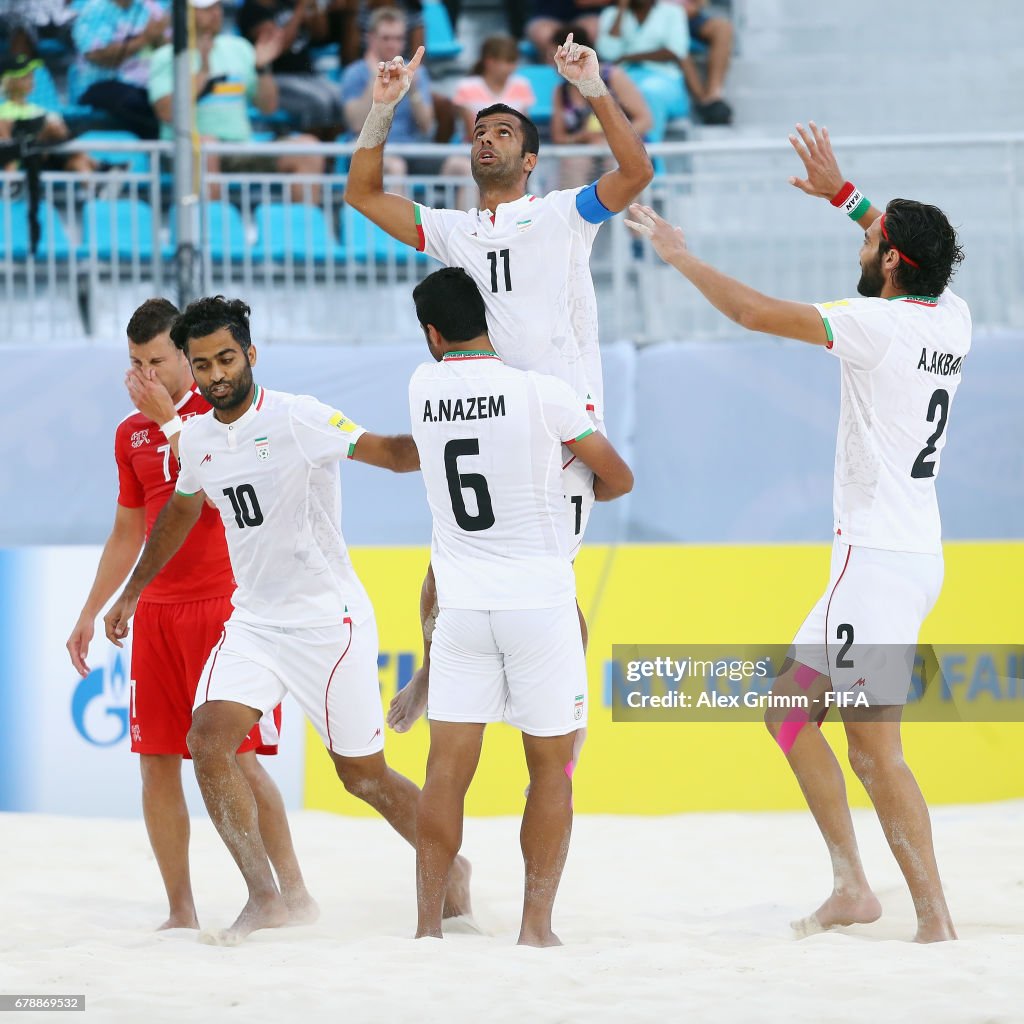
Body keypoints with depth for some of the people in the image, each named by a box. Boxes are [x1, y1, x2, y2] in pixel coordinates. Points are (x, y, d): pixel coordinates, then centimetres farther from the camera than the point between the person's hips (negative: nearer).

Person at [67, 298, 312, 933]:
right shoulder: (132, 432, 14)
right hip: (156, 611, 6)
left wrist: (170, 420, -14)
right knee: (157, 762, 0)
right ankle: (181, 912, 6)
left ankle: (294, 891, -4)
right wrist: (90, 613, 21)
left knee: (235, 755, -12)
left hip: (226, 603, -6)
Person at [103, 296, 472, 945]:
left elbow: (394, 453, -22)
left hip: (328, 617, -6)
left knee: (363, 773, 2)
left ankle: (450, 868, 27)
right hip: (254, 618, 6)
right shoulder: (197, 439, 6)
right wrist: (132, 593, 35)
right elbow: (180, 513, 26)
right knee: (209, 741, -14)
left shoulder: (296, 419, -15)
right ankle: (266, 899, -7)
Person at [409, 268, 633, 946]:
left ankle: (428, 926, 3)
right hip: (541, 603, -2)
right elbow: (619, 479, 4)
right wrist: (571, 491, 25)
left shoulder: (422, 389, 2)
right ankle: (536, 927, 4)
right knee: (552, 766, 7)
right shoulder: (542, 393, -8)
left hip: (461, 606, 3)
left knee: (447, 769, 5)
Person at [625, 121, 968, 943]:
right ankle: (852, 888, 16)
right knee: (791, 710, 17)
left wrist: (678, 254, -2)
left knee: (876, 749, -9)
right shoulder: (952, 319, 8)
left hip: (878, 560, -9)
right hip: (914, 556, 9)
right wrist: (840, 193, 35)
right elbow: (920, 253, 31)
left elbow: (755, 311, -15)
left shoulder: (882, 325, -15)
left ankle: (935, 919, -10)